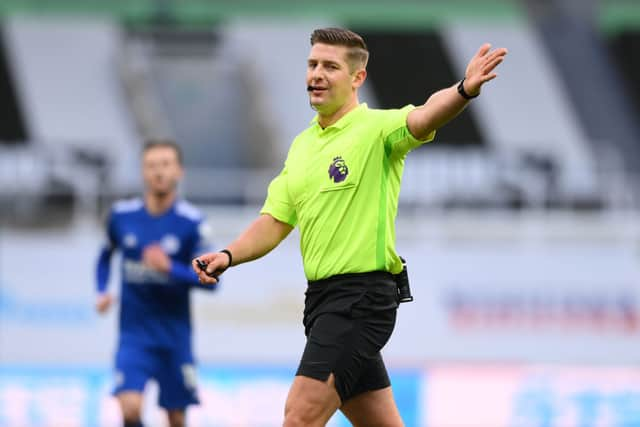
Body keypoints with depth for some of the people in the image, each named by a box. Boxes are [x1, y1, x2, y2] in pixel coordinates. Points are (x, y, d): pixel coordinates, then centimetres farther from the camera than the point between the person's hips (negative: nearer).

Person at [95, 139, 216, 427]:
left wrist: (170, 268, -23)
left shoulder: (192, 223, -7)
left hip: (175, 335, 0)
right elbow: (105, 255, 19)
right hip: (134, 334, 1)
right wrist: (102, 292, 3)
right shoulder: (122, 215, 0)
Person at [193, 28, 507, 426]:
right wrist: (228, 256, -1)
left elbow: (421, 119, -30)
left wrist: (464, 90, -51)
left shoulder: (376, 128, -9)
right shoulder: (302, 145, 15)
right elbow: (275, 222, 17)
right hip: (322, 295, 8)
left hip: (363, 293, -8)